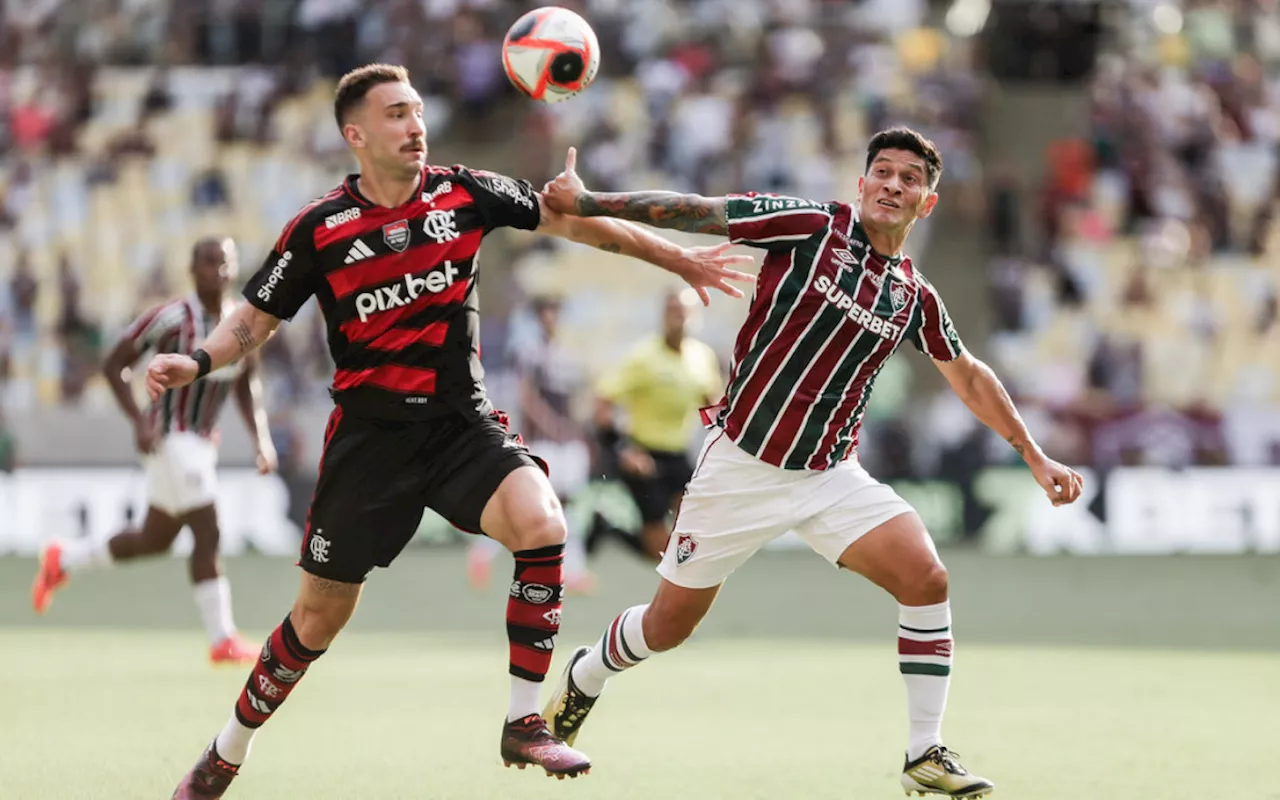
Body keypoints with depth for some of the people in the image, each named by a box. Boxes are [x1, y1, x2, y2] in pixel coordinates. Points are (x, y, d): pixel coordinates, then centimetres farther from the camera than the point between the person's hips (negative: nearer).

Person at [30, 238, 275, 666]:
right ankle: (222, 641, -6)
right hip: (171, 437, -8)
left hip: (203, 441, 8)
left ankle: (62, 560, 35)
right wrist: (139, 420, -21)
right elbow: (114, 365, -11)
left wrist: (261, 438, 3)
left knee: (155, 540, 17)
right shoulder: (171, 319, -17)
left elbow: (247, 384, 16)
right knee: (207, 535, -12)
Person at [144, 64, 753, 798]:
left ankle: (525, 723, -16)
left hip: (464, 422, 1)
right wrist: (197, 363, -17)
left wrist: (680, 260, 13)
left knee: (542, 524, -28)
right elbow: (256, 321, 4)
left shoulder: (464, 194, -2)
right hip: (371, 430, -1)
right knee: (319, 619, 3)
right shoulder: (319, 230, -6)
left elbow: (574, 222, 9)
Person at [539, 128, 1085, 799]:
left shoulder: (915, 298, 4)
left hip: (830, 475, 3)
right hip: (742, 464, -3)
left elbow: (970, 377, 20)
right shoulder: (811, 226, -9)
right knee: (669, 626, 4)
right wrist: (586, 202, -13)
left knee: (927, 578, -18)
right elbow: (691, 213, -9)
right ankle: (583, 680, 38)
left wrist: (1034, 456, 20)